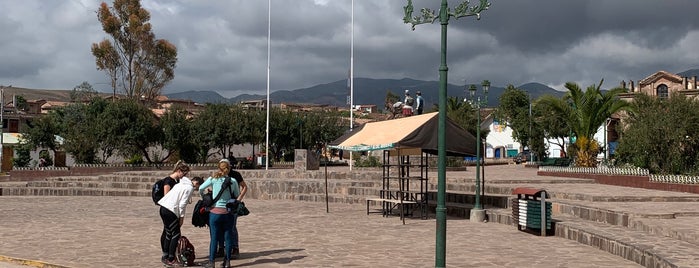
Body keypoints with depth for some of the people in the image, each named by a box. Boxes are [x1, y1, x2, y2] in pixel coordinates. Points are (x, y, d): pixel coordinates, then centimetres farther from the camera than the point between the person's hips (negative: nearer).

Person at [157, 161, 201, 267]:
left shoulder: (182, 182, 19)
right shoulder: (190, 188, -8)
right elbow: (182, 204, -13)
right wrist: (182, 216, -5)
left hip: (164, 208, 9)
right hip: (171, 211, -9)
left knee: (168, 233, 17)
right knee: (176, 234, -1)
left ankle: (165, 256, 24)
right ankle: (170, 259, 0)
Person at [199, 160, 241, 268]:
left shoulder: (213, 179, -6)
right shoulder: (233, 181, -3)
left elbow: (201, 188, 2)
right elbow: (237, 194, 11)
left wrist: (203, 197, 21)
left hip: (215, 212, -1)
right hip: (228, 212, 1)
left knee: (214, 238, 7)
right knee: (228, 237, 11)